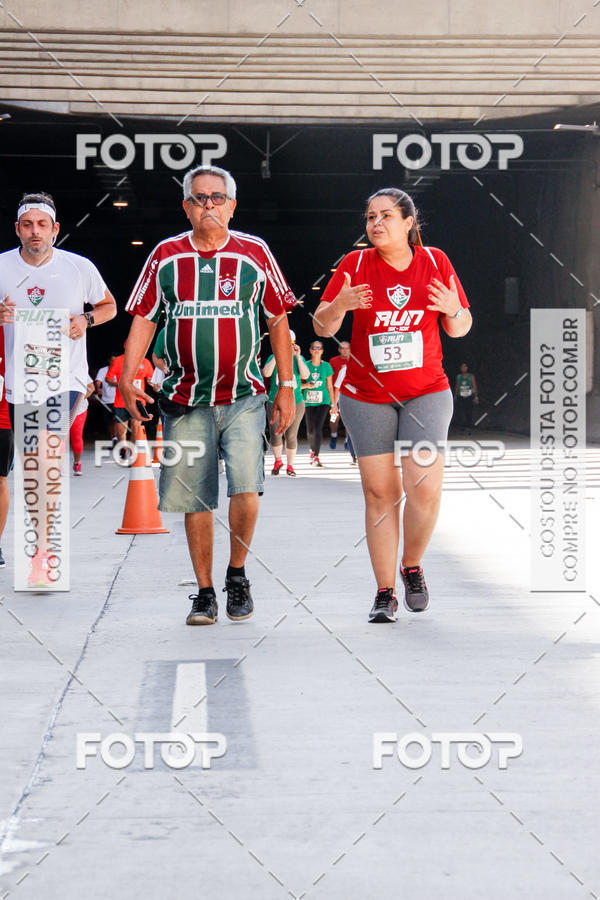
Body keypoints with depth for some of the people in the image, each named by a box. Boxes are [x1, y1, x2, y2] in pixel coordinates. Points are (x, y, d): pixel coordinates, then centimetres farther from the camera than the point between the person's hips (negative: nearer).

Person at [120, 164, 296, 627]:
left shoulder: (255, 253, 3)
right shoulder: (166, 255, 6)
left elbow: (278, 320, 8)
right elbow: (144, 319, 9)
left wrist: (286, 387, 5)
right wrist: (127, 378, -4)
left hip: (244, 397, -1)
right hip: (186, 399, 2)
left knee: (246, 490, -17)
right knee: (195, 502, 4)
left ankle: (237, 573, 7)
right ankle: (205, 593, 17)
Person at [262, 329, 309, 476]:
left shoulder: (299, 359, 7)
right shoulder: (273, 358, 5)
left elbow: (305, 375, -9)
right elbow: (266, 373, -11)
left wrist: (298, 356, -14)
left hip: (295, 403, 0)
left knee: (291, 435, -2)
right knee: (276, 434, -4)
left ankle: (290, 465, 12)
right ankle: (278, 461, 20)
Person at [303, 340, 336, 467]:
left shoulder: (326, 366, 4)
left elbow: (330, 386, 9)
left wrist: (333, 404, 9)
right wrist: (306, 385, -14)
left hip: (323, 401, -1)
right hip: (309, 401, 1)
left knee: (318, 427, -15)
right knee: (310, 430, 7)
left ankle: (316, 457, -16)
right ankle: (313, 450, 35)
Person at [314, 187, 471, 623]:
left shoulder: (435, 261, 1)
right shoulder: (355, 264, -2)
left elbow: (460, 329, 7)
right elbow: (322, 327, -4)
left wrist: (453, 309, -16)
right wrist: (339, 305, -26)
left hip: (427, 392, 0)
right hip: (367, 397, 0)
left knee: (425, 487, -11)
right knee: (380, 492, 0)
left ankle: (412, 566, 16)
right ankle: (385, 592, 8)